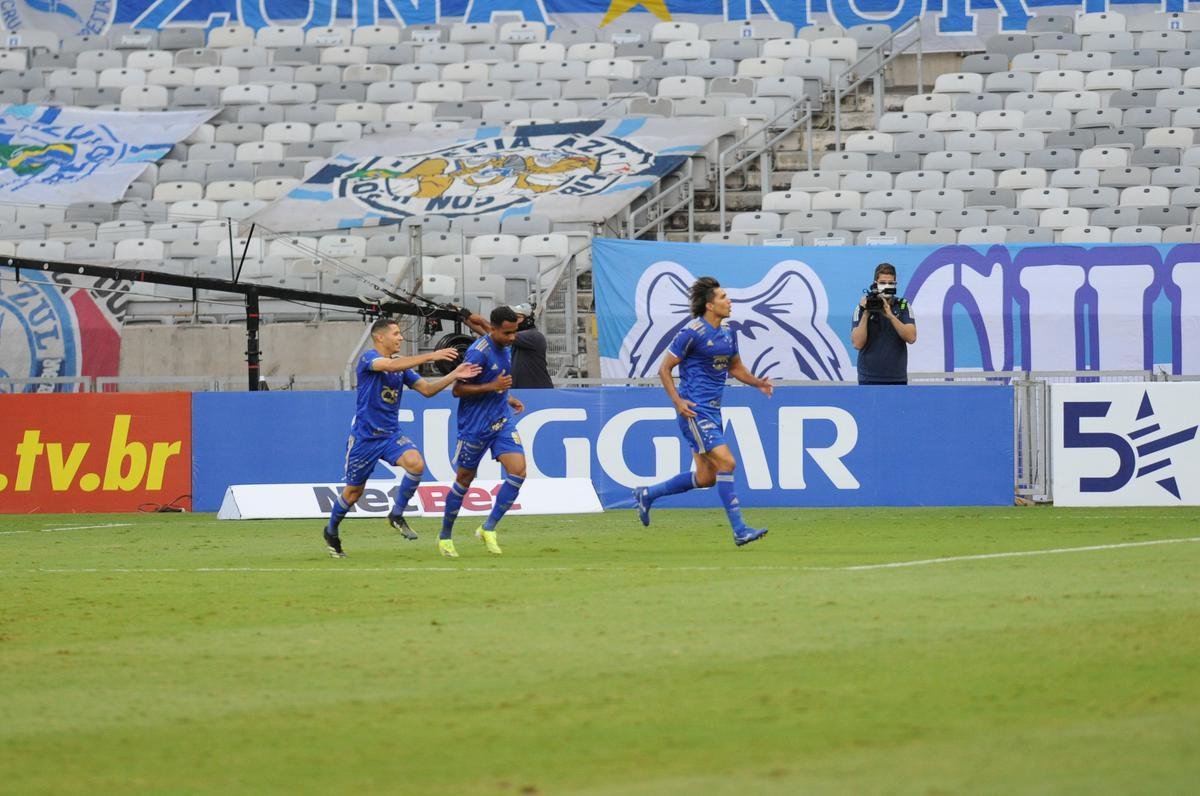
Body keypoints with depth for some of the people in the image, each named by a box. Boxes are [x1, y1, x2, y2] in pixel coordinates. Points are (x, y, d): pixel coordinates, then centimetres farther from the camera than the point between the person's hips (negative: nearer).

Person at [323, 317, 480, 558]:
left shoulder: (402, 365, 8)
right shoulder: (368, 358, -13)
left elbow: (427, 389, 8)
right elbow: (390, 365, -33)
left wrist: (454, 375, -7)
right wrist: (431, 356, -38)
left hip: (391, 434, 5)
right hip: (364, 436, -5)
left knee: (416, 464, -23)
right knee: (354, 491, 5)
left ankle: (397, 515, -5)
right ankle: (331, 532, 31)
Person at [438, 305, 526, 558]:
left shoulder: (505, 349, 7)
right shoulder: (478, 352, -19)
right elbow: (458, 389, -18)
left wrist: (507, 398, 10)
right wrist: (493, 387, -23)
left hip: (502, 422, 6)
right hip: (474, 426, -6)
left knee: (518, 471, -12)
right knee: (464, 480, 6)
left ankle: (488, 528, -2)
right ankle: (445, 536, 24)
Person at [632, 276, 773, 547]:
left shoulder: (728, 332, 11)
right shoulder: (692, 332, -12)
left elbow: (735, 367, 24)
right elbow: (664, 368, -8)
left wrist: (758, 383, 5)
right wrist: (677, 401, -18)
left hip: (713, 410, 9)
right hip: (694, 410, -9)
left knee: (705, 478, 11)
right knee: (726, 462, -17)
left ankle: (646, 495, 28)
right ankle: (739, 530, -16)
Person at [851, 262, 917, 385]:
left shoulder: (903, 306, 3)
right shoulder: (863, 306, 0)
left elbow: (911, 337, -10)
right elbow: (857, 343, -9)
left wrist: (890, 315, -20)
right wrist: (866, 314, -16)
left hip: (897, 378, 1)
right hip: (869, 378, -1)